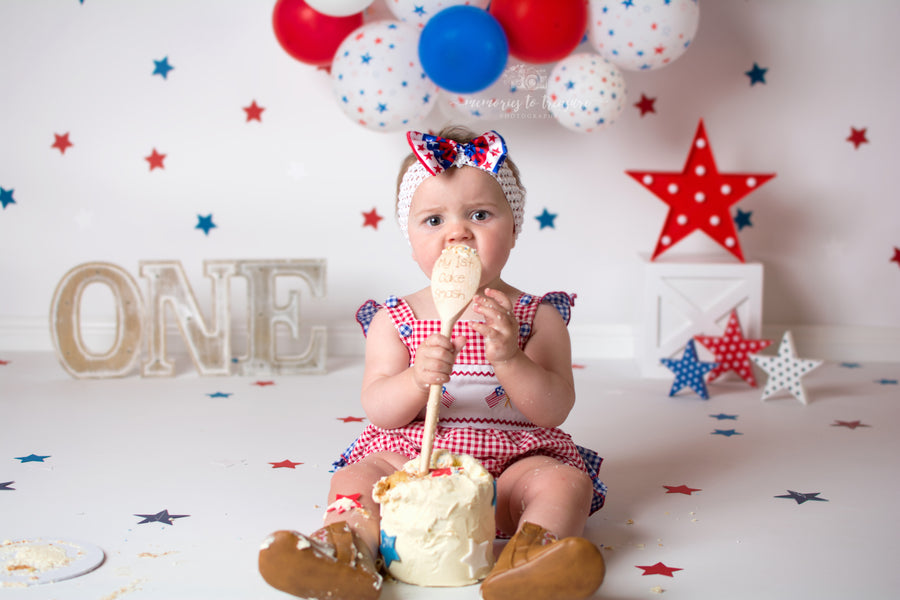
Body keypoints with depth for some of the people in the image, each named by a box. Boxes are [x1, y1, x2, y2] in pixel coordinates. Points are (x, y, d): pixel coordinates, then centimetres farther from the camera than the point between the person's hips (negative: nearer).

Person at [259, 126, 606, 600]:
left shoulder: (537, 316, 3)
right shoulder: (395, 320, 4)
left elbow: (555, 409, -6)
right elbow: (377, 410, -5)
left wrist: (510, 359, -24)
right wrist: (417, 379, -28)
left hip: (513, 460, 0)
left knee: (567, 481, -27)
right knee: (356, 476, -22)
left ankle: (529, 557, -50)